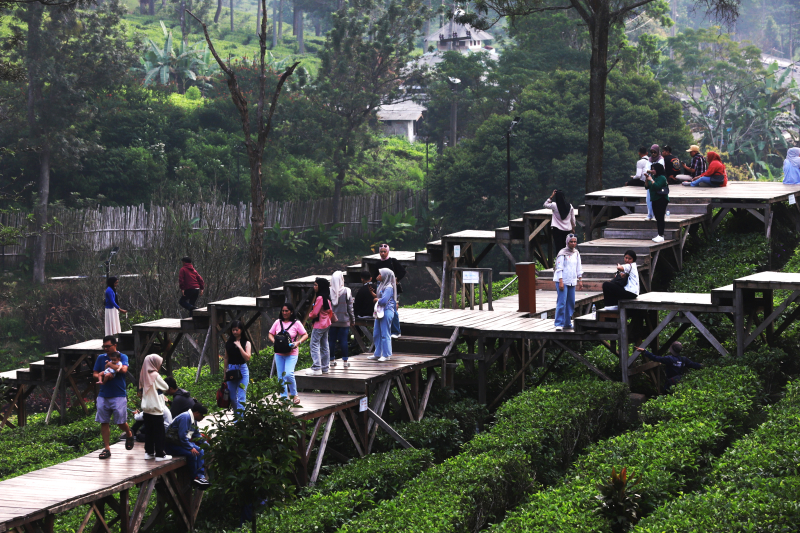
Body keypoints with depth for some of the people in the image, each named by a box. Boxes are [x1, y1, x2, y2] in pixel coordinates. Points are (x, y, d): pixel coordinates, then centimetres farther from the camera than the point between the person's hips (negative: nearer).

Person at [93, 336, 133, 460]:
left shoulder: (122, 357, 1)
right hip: (103, 395, 4)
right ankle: (106, 448, 7)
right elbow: (95, 373, 8)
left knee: (121, 422, -2)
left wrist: (111, 365, -13)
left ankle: (129, 434, 30)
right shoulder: (101, 358, 11)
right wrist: (99, 376, -14)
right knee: (104, 422, 2)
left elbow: (124, 369, -17)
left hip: (118, 395, -4)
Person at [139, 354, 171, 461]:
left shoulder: (145, 375, 5)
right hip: (156, 409, -7)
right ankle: (159, 454, 0)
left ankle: (149, 452, 18)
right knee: (159, 432, -1)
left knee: (149, 431, 13)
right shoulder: (155, 376, -15)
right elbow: (165, 387, -7)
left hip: (146, 408, 7)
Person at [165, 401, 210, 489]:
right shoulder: (185, 417, -21)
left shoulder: (193, 420, 12)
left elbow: (197, 435, 22)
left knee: (200, 451, -6)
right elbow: (182, 435, -27)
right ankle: (195, 478, -12)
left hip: (182, 442, 10)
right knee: (192, 454, -26)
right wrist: (191, 448, -25)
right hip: (171, 445, -10)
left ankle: (200, 476, -14)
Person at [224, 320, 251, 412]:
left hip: (242, 370, -4)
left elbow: (247, 357, -13)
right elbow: (226, 358, 14)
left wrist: (239, 346, -18)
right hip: (231, 369, 4)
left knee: (241, 397, -10)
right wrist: (225, 372, 14)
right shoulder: (228, 343, 7)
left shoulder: (246, 343, -2)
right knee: (232, 397, 7)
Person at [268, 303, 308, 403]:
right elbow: (270, 334, 13)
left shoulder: (296, 323, -2)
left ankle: (294, 394, 1)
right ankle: (284, 397, 14)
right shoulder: (278, 322, 8)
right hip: (279, 353, 4)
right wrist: (274, 341, -8)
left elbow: (305, 335, 1)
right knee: (281, 376, 5)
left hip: (291, 353, -4)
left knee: (288, 374, -19)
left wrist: (298, 343, -16)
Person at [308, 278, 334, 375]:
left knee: (315, 345, -7)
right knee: (324, 346, 13)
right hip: (326, 324, 10)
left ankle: (316, 368, -12)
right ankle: (325, 368, 18)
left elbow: (315, 312, -19)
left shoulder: (320, 298, -20)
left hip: (319, 325, -10)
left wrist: (310, 315, 1)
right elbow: (330, 311, 15)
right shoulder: (327, 298, 8)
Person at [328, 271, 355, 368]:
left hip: (331, 320, 1)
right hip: (344, 320, -1)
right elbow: (350, 307, -3)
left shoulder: (328, 291, -6)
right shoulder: (346, 291, -8)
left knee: (331, 340, 8)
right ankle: (345, 361, 5)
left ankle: (332, 360, 13)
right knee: (343, 340, 3)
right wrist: (352, 320, 7)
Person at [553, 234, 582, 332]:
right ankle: (559, 324, -10)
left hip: (572, 281, 7)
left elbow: (578, 268, 17)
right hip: (563, 280, -7)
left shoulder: (576, 253, 11)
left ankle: (567, 324, 17)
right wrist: (561, 282, -18)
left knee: (571, 303, 9)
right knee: (562, 302, -11)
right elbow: (559, 268, -11)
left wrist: (580, 280, 12)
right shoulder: (562, 253, -8)